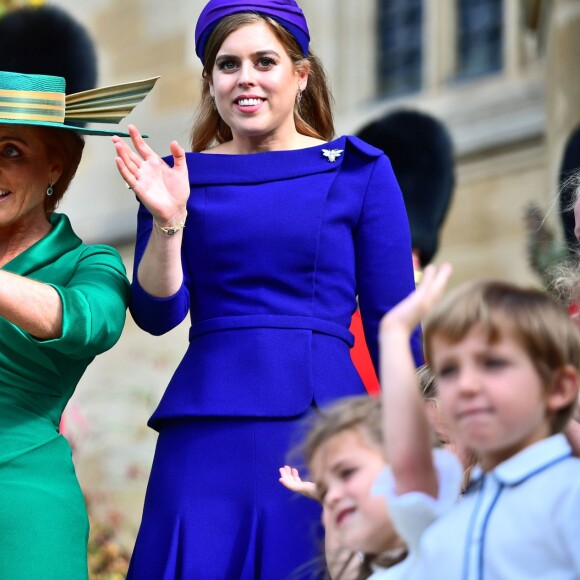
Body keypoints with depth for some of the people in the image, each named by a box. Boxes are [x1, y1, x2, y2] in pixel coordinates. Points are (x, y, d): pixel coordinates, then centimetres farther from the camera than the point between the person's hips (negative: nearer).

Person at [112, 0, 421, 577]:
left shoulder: (358, 172, 5)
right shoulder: (178, 178, 10)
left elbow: (393, 324, 5)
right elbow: (155, 315, 3)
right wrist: (167, 222, -11)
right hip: (206, 435, 1)